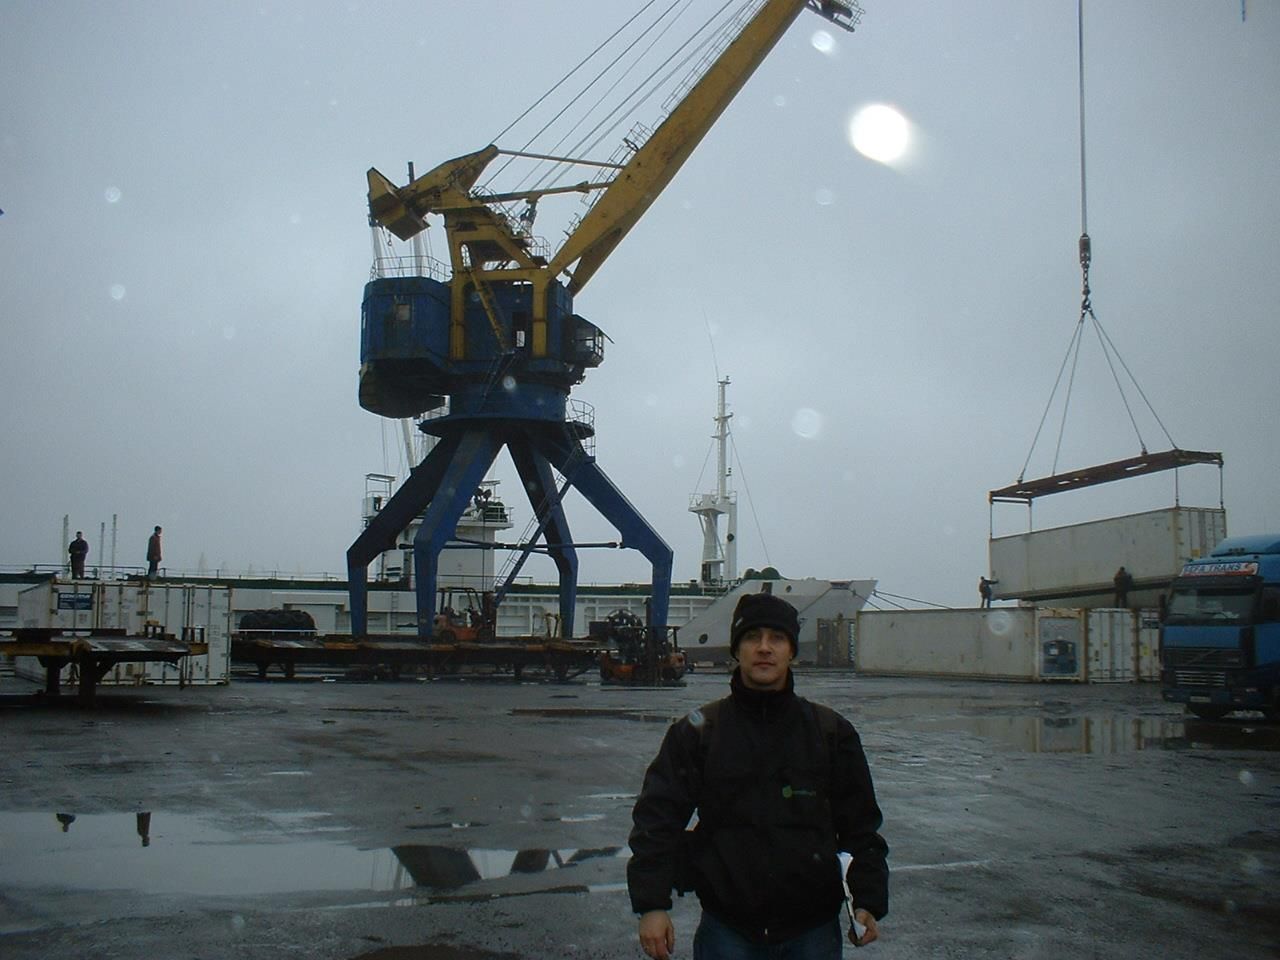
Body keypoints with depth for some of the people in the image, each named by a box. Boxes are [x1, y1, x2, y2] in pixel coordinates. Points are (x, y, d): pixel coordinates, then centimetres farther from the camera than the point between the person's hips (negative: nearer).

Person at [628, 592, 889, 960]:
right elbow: (657, 821, -1)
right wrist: (652, 905, -9)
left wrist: (869, 902, 0)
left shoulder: (832, 733, 4)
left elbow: (861, 825, 8)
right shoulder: (697, 732, 0)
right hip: (726, 929, -1)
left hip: (813, 929, 1)